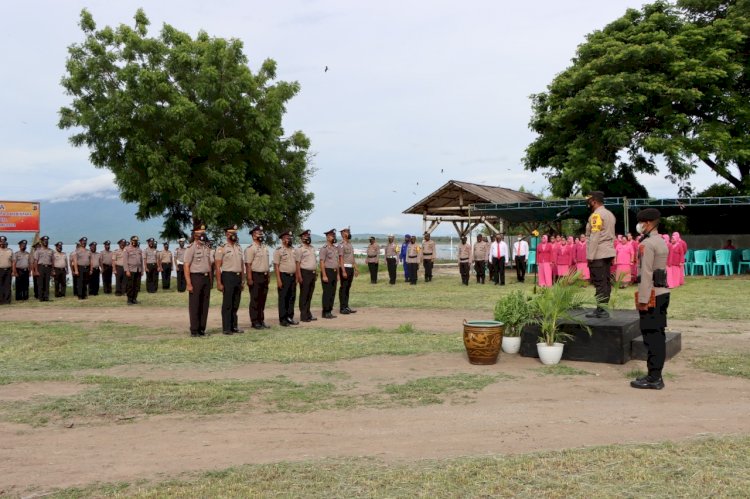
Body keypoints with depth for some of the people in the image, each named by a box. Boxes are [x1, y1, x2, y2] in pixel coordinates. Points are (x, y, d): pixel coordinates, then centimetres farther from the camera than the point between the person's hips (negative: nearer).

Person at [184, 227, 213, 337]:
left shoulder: (206, 248, 12)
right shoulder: (191, 248, -9)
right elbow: (186, 267, -13)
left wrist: (210, 280, 14)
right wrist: (188, 283, -18)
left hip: (206, 278, 7)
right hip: (195, 278, -7)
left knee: (204, 305, 8)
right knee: (194, 305, -1)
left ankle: (202, 329, 15)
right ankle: (194, 330, 4)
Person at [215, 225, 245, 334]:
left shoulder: (239, 248, 12)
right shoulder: (221, 248, -6)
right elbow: (218, 267, -9)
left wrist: (243, 279, 11)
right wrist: (219, 283, -14)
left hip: (238, 277, 6)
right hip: (228, 277, -6)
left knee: (235, 305, 10)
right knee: (227, 304, -2)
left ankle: (234, 326, 18)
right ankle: (226, 328, 4)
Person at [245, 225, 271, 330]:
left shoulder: (265, 248, 14)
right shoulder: (250, 249, -11)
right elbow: (248, 264, -15)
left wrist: (268, 276, 16)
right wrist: (249, 279, -20)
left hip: (264, 276, 7)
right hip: (255, 276, -7)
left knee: (262, 300, 11)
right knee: (255, 300, -1)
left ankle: (261, 320, 18)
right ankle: (255, 322, 5)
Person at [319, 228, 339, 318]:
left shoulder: (335, 249, 14)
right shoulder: (324, 248, -11)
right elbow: (322, 263, -16)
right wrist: (324, 275, -20)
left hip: (334, 272, 8)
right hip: (327, 272, -8)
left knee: (333, 293, 9)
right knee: (327, 293, -5)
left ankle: (329, 311, 15)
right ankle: (325, 313, 1)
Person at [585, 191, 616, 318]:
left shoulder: (596, 215, -12)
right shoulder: (610, 214, 16)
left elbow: (594, 237, -17)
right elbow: (612, 235, 17)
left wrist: (590, 256, -16)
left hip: (598, 254, -9)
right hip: (608, 253, 9)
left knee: (599, 282, -8)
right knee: (606, 281, 9)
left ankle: (600, 310, -7)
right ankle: (603, 308, 13)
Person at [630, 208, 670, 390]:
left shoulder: (647, 244, -15)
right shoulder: (661, 242, 15)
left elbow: (646, 274, -19)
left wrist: (642, 300, -18)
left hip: (651, 295, -10)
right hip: (663, 293, 10)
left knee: (651, 336, -6)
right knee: (659, 335, 11)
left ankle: (653, 378, -2)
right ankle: (656, 375, 18)